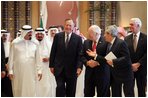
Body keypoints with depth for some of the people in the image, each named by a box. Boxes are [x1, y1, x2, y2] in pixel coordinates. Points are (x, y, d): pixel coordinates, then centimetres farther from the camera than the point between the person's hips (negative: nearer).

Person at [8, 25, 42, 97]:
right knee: (19, 90, 3)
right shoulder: (15, 42, -2)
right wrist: (10, 70, -1)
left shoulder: (35, 43, 3)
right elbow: (11, 58, 2)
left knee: (31, 90, 1)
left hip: (31, 71, 1)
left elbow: (37, 58, 6)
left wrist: (39, 70, 3)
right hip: (18, 71, -1)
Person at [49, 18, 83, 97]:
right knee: (60, 87, -8)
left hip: (72, 69, 0)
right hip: (59, 68, 0)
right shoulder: (57, 36, 2)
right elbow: (53, 52, 4)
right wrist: (51, 65, 2)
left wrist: (79, 67, -15)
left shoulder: (78, 38, -1)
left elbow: (79, 54, -4)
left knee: (71, 91, 9)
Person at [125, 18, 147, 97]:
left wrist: (138, 64, -15)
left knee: (141, 89, 8)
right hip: (129, 68, 2)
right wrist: (131, 65, -9)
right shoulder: (127, 38, 3)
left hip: (141, 68, -2)